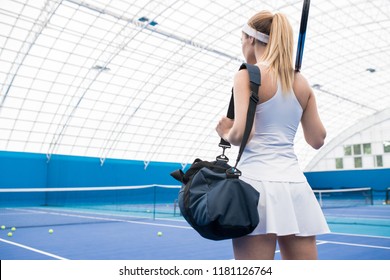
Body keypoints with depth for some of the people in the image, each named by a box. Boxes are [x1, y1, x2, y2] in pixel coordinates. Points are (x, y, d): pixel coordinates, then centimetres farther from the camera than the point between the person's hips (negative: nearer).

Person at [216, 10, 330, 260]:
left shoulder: (247, 75, -3)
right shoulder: (302, 82, 13)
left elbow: (240, 133, -15)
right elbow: (317, 140, 15)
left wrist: (226, 133, 7)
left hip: (258, 181, -6)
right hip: (295, 183, 6)